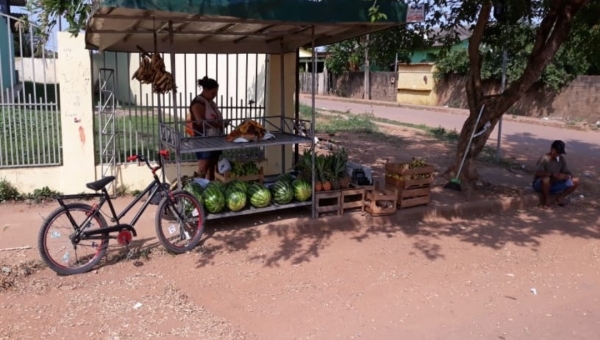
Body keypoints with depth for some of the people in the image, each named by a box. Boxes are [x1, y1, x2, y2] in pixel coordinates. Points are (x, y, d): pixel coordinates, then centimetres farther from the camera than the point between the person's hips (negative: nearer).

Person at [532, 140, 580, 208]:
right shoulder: (544, 159, -20)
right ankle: (545, 202, -19)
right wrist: (552, 174, -41)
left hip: (554, 185, 6)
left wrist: (566, 176, -23)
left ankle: (560, 197, 5)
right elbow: (538, 173, -31)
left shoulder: (562, 159, -2)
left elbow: (568, 173, 1)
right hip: (540, 185, -6)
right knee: (546, 179, -41)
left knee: (576, 181, -8)